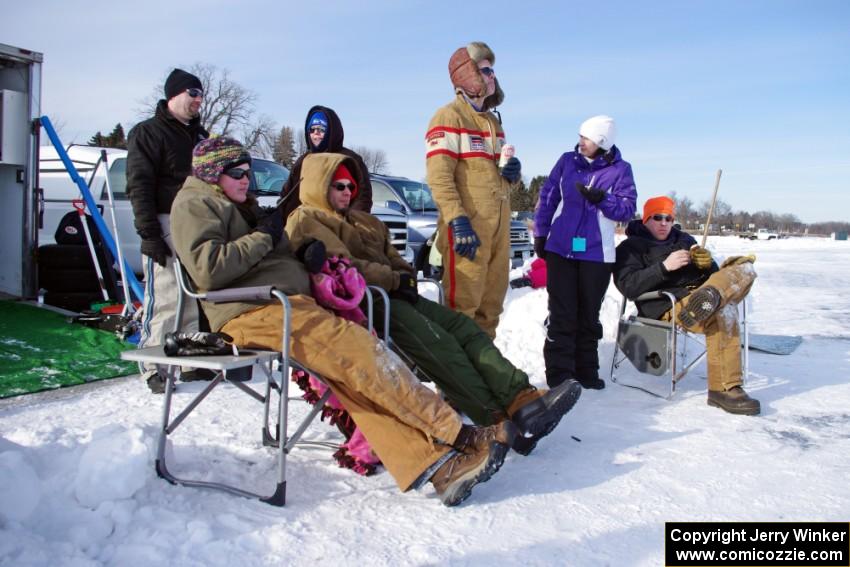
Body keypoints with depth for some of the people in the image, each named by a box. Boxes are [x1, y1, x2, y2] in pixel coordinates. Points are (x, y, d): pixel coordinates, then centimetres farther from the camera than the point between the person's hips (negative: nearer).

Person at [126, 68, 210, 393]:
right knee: (163, 299, -9)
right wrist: (149, 235, -17)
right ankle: (154, 368, -2)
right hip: (166, 225, -7)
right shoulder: (148, 133, 0)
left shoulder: (199, 135, 22)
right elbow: (139, 187, -8)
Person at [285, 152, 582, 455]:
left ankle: (521, 398, -26)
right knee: (436, 342, -28)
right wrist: (395, 280, -11)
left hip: (392, 294, 9)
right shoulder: (306, 220, 1)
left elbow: (392, 258, 24)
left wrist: (406, 277, -1)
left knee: (463, 327, -12)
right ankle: (499, 421, -33)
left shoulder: (363, 221, 30)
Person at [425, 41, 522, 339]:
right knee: (463, 303, -9)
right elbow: (439, 176, -15)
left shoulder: (493, 122, 24)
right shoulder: (449, 116, -3)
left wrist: (514, 173, 7)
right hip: (468, 226, -8)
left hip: (499, 225, 8)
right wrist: (458, 221, -24)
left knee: (491, 304, 11)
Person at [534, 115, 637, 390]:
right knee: (561, 313, -1)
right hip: (559, 249, 0)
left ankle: (586, 370, 19)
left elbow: (627, 209, -6)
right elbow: (547, 197, 7)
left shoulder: (620, 169, -1)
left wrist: (601, 198, -23)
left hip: (596, 254, 0)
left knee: (589, 313, 8)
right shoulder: (567, 161, 3)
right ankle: (559, 372, 3)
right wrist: (540, 235, 6)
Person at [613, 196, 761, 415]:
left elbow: (711, 274, 25)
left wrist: (708, 264, -2)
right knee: (722, 313, -34)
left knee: (745, 267, -20)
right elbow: (628, 287, -8)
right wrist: (664, 266, -18)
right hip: (666, 306, -7)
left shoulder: (684, 239, 31)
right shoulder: (630, 248, 11)